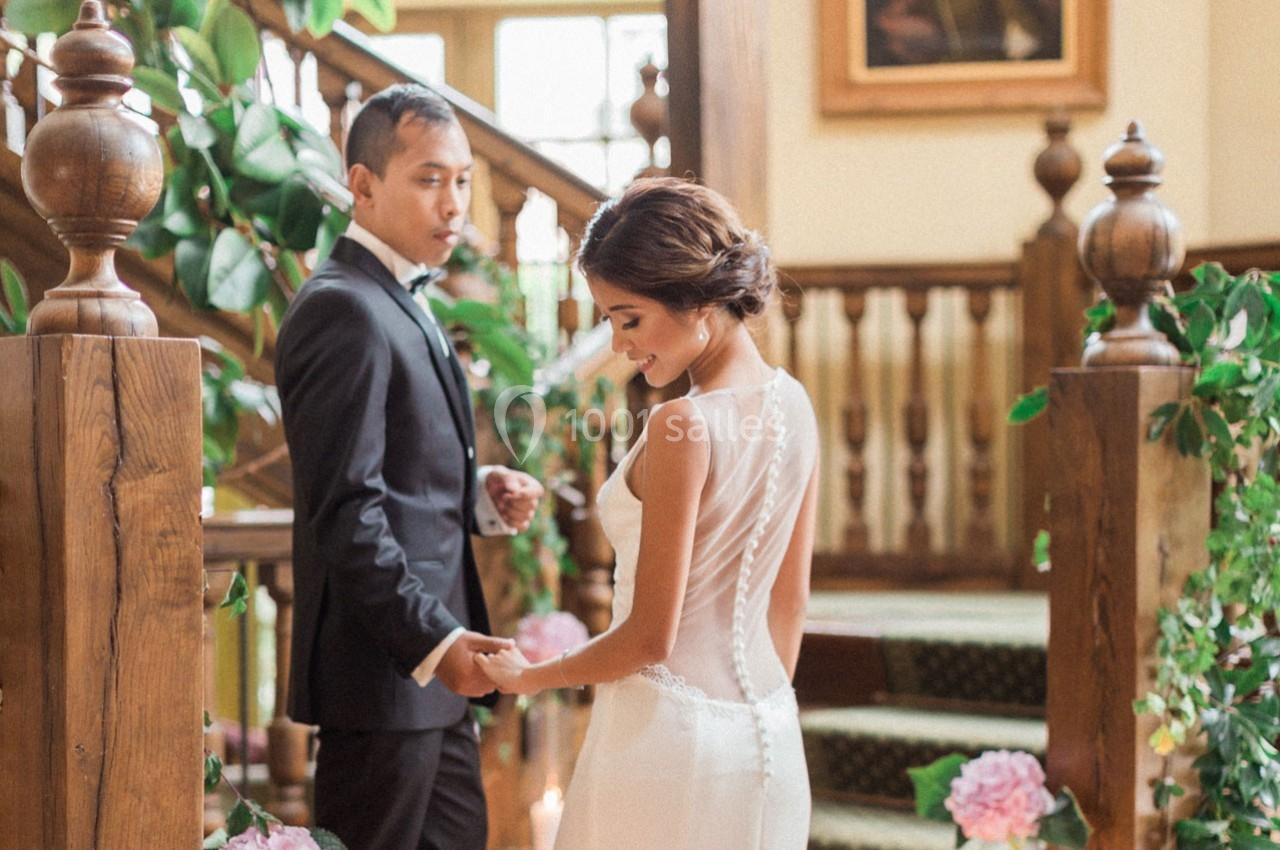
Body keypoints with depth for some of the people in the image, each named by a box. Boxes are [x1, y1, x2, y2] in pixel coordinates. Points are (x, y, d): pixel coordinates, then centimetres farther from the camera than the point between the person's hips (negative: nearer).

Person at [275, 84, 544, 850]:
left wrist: (481, 497, 3)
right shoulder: (343, 310, -15)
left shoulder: (401, 306, 17)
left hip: (432, 672, 10)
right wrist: (433, 641, -25)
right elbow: (345, 507, -21)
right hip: (382, 671, -10)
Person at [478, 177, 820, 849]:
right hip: (768, 736, 8)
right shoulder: (792, 405, 3)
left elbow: (650, 638, -17)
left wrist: (527, 677, -3)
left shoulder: (683, 428, -20)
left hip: (671, 736, -8)